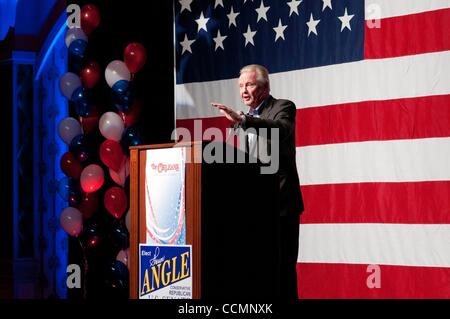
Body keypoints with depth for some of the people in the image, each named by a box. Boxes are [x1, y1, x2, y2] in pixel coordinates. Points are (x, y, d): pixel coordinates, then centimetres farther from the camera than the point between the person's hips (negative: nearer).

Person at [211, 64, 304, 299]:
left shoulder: (283, 108, -3)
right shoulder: (244, 118, 19)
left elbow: (283, 130, -27)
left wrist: (242, 119, -37)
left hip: (278, 202, -7)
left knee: (281, 268, -9)